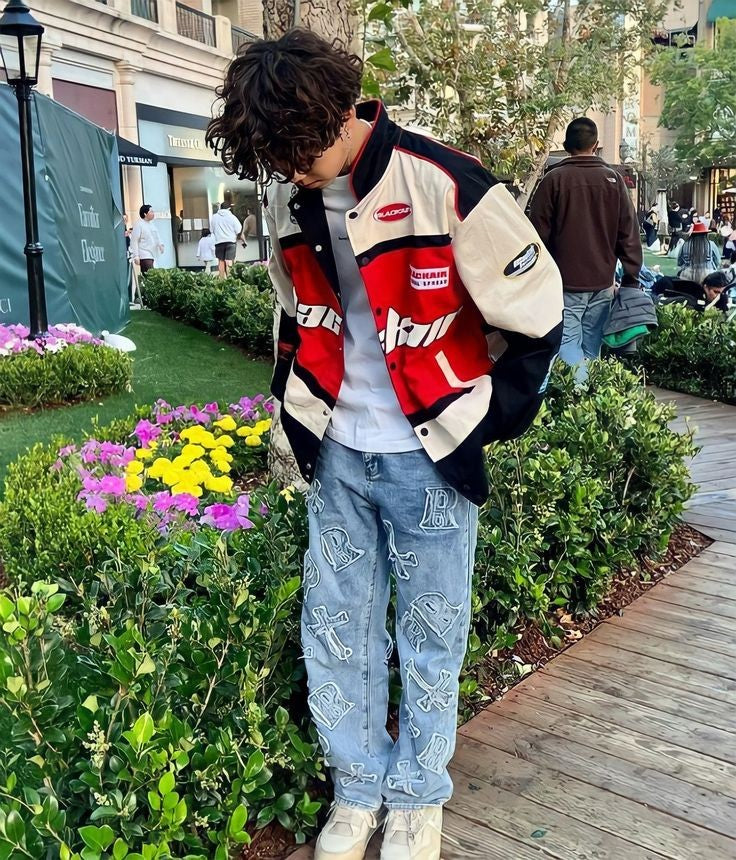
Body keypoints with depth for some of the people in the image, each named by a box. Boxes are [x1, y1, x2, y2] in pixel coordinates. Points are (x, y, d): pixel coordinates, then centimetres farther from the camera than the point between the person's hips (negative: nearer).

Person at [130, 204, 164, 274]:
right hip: (144, 256, -8)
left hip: (152, 255, 8)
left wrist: (160, 244, 7)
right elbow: (134, 241, -11)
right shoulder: (139, 224, -8)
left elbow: (156, 237, 28)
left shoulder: (151, 224, 17)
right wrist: (136, 256, -17)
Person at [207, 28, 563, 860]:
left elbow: (534, 309, -10)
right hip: (337, 454, 5)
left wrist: (487, 421, -5)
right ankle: (358, 786, 34)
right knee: (334, 629, 12)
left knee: (429, 636, 10)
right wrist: (295, 405, 12)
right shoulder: (287, 196, 0)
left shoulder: (444, 187, -18)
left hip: (428, 458, -4)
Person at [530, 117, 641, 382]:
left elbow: (539, 234, -4)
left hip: (565, 283, -3)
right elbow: (629, 234, 4)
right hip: (602, 283, 4)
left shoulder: (554, 179, -4)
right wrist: (631, 279, 9)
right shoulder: (614, 180, 5)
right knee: (591, 349, 11)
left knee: (568, 346, -4)